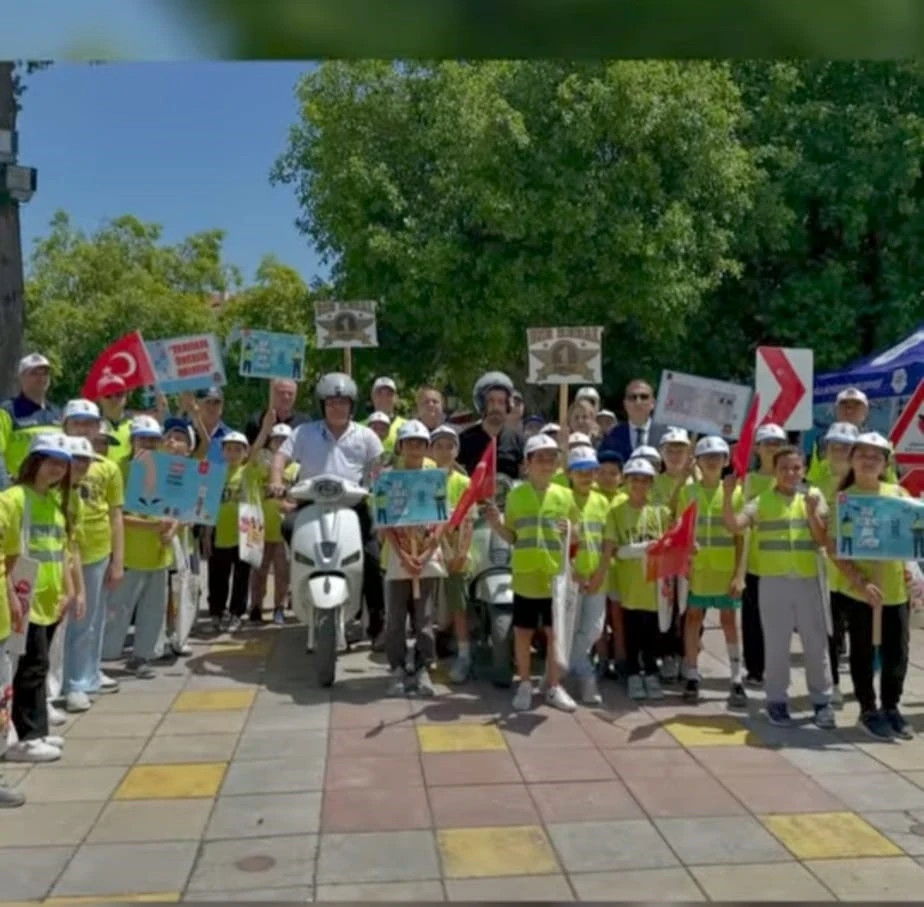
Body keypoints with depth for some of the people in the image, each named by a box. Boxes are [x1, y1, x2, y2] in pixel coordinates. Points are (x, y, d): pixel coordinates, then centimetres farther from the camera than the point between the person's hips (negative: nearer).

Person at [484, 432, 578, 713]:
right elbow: (511, 537, 5)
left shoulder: (565, 496, 2)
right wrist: (496, 523, -12)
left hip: (556, 577, 1)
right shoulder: (516, 495, 0)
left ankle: (554, 687, 20)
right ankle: (525, 685, 23)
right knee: (523, 633, 8)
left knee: (556, 632, 8)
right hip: (525, 577, -1)